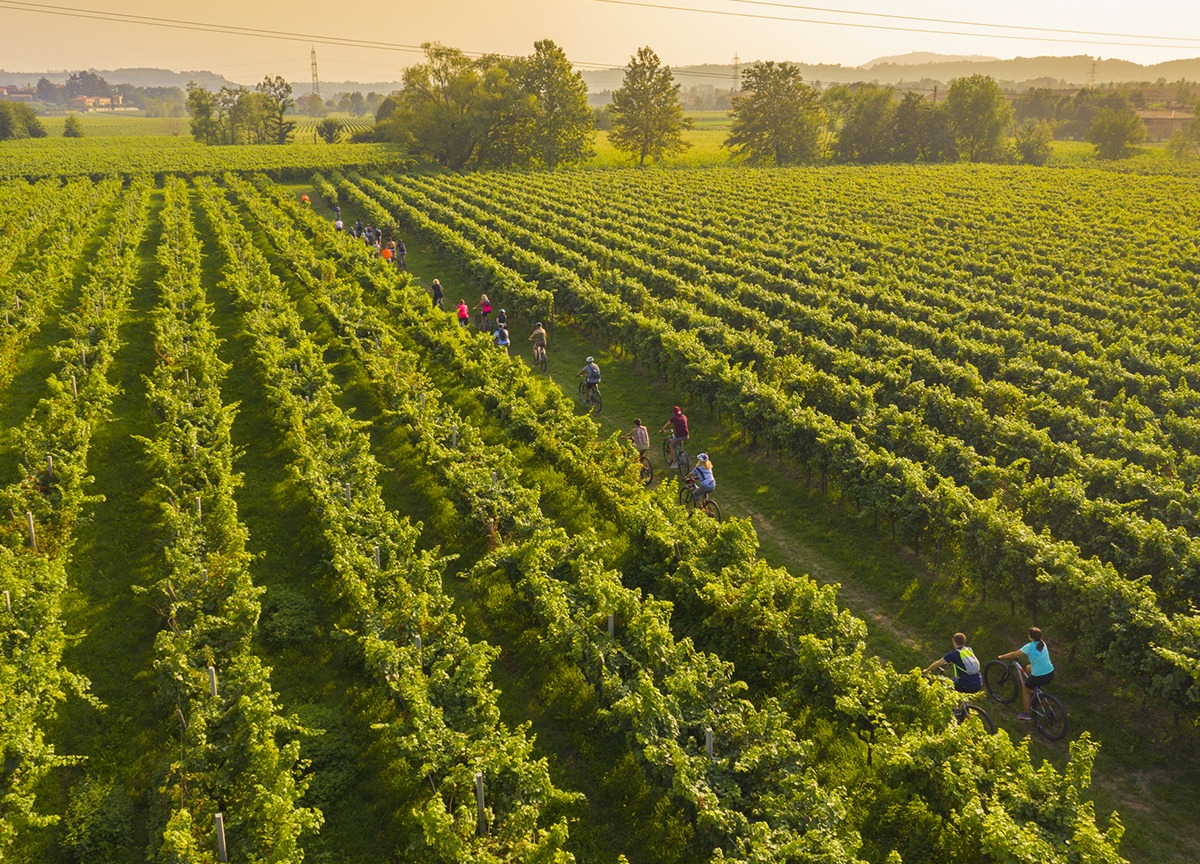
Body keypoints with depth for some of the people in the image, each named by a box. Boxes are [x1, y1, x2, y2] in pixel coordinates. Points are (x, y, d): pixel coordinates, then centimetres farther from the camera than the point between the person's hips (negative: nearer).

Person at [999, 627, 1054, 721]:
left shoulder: (1029, 646, -17)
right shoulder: (1042, 643, 4)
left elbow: (1014, 654, -8)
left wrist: (1002, 657, 7)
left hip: (1039, 677, -7)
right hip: (1051, 673, 7)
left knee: (1025, 690, 19)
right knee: (1028, 667, 31)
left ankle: (1025, 714, 24)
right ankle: (1034, 688, 40)